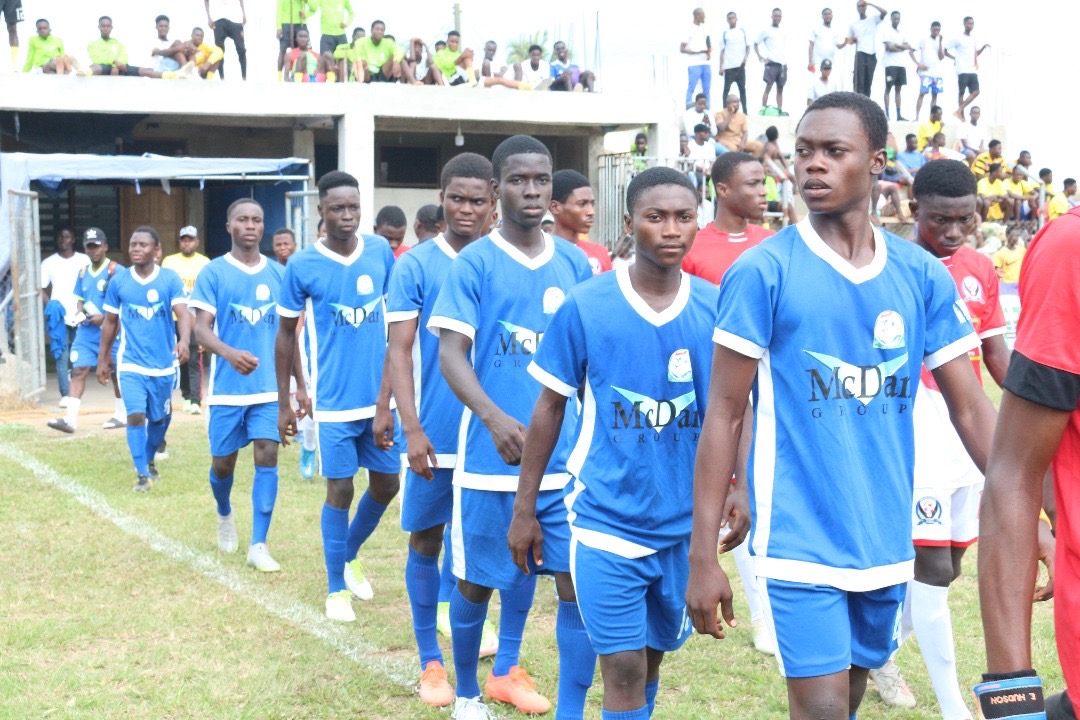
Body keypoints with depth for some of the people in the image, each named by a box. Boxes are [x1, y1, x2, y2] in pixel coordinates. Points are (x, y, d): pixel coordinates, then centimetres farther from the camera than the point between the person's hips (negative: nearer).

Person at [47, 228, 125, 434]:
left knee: (116, 373, 9)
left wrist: (105, 317, -19)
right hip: (86, 331, 5)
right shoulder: (83, 273, 12)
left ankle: (121, 414, 26)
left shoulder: (116, 271, -9)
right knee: (78, 371, -7)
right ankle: (70, 419, -13)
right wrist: (80, 312, 1)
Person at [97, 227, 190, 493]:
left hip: (163, 363, 1)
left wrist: (184, 341, -38)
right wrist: (102, 359, 11)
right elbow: (110, 322, 10)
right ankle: (142, 474, -4)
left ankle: (149, 461, 40)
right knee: (136, 415, -14)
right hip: (131, 362, 0)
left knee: (160, 418, 15)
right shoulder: (119, 281, 0)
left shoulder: (170, 279, -6)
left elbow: (183, 313, -19)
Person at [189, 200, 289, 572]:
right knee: (223, 462, 9)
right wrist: (229, 353, -33)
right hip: (227, 387, -1)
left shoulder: (278, 274, 6)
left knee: (267, 458, -8)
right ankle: (224, 514, 41)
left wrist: (299, 383, 11)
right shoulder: (213, 273, -3)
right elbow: (201, 328, -12)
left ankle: (258, 545, -4)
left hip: (270, 387, 2)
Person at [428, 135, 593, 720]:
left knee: (579, 583, -2)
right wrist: (495, 419, -28)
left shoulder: (575, 265, 8)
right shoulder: (473, 264, -3)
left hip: (565, 457, 3)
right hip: (492, 456, -2)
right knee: (476, 580, 10)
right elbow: (451, 353, -11)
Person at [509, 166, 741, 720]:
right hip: (606, 517, -3)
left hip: (686, 522, 3)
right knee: (623, 668, -6)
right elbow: (550, 408, 1)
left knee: (654, 654, 17)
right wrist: (524, 508, 2)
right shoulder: (585, 306, -6)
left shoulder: (716, 308, -1)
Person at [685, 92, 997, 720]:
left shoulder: (922, 275, 2)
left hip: (886, 543, 4)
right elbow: (725, 415, -7)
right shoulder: (763, 271, -8)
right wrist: (703, 555, -10)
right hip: (800, 542, -4)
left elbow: (971, 408, 5)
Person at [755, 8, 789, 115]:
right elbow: (755, 43, 3)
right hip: (771, 63, -5)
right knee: (768, 87, -10)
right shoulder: (766, 30, 2)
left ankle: (780, 110, 6)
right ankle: (763, 110, -12)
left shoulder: (784, 32, 16)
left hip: (783, 63, 5)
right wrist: (760, 57, -7)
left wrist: (785, 60, 13)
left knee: (780, 88, 5)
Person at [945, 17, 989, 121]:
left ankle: (959, 111, -3)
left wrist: (983, 47, 11)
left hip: (973, 71, 6)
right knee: (961, 93, -3)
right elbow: (945, 50, -1)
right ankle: (961, 115, 0)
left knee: (975, 92, -3)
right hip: (963, 71, -6)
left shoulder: (973, 39, 17)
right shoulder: (958, 38, -2)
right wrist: (955, 58, -6)